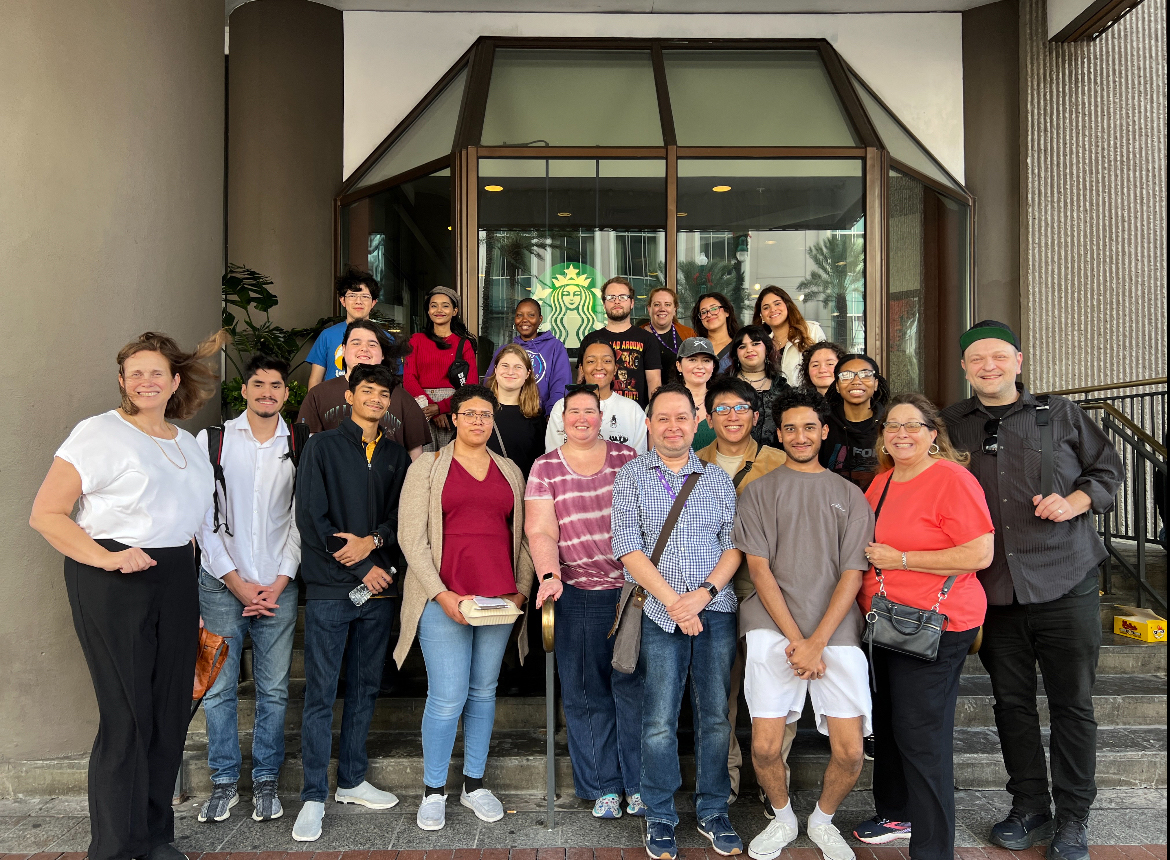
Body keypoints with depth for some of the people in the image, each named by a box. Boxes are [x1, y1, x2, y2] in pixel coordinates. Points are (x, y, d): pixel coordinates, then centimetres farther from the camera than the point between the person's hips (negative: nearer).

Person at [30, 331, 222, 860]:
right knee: (127, 716, -2)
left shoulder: (189, 444, 14)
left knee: (171, 712, 10)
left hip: (176, 581, 6)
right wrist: (106, 558, -20)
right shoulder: (99, 433, -4)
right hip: (112, 585, -6)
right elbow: (45, 513, -8)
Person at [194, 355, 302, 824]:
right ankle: (224, 781, 21)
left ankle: (266, 780, 21)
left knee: (274, 689, 5)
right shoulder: (212, 439, 2)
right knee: (219, 687, 4)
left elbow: (303, 520, 3)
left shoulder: (300, 447, 4)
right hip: (222, 583, 0)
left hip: (278, 586, 1)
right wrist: (237, 582, -5)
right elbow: (203, 517, -1)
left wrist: (279, 583, -4)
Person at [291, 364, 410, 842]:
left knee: (366, 688, 12)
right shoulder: (322, 447, 0)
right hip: (329, 588, -4)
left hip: (378, 588, 4)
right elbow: (310, 517, -7)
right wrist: (362, 568, -10)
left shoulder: (396, 456, 12)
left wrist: (372, 541, -13)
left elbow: (402, 516, 8)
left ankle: (352, 780, 26)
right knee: (321, 694, 0)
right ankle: (314, 796, 10)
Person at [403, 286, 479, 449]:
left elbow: (471, 384, 1)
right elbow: (408, 378, 5)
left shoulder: (464, 344, 10)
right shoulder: (417, 340, 14)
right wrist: (429, 404, -11)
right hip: (422, 409, 1)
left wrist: (441, 407, -12)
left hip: (452, 408, 0)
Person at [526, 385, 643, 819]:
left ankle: (639, 784, 18)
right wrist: (550, 575, -18)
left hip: (634, 588, 1)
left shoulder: (627, 456, 8)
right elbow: (541, 531, -2)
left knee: (633, 686, 1)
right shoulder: (545, 467, 5)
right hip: (578, 592, 0)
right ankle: (602, 787, 21)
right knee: (587, 693, 5)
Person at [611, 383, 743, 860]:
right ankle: (659, 817, 19)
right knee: (659, 720, 2)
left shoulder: (718, 479, 11)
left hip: (716, 610, 2)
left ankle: (713, 811, 25)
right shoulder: (631, 475, 3)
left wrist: (703, 593, -10)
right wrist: (672, 600, -12)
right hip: (660, 613, -2)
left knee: (716, 714, 8)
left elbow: (735, 543, 6)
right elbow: (627, 547, -5)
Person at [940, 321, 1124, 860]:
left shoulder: (1060, 414, 4)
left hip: (1066, 585, -1)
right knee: (1012, 703, 11)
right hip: (994, 590, 2)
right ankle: (1029, 809, 27)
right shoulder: (953, 425, 7)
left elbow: (1108, 469, 9)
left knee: (1072, 704, 6)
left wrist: (1074, 501, -10)